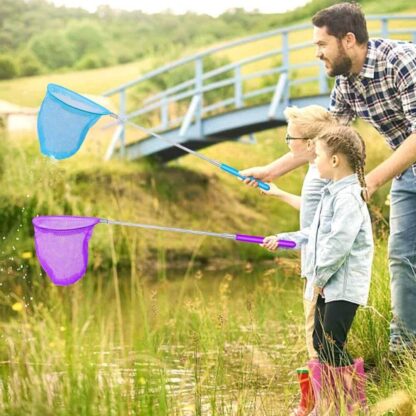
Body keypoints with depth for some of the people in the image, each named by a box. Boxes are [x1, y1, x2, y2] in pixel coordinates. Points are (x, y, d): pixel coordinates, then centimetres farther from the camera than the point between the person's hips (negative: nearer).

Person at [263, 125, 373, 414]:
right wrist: (282, 239, 27)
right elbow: (316, 234, 27)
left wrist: (320, 276, -17)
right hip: (328, 285, 10)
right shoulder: (332, 193, 16)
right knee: (321, 343, 11)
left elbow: (339, 243, -24)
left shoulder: (348, 197, -17)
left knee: (332, 345, -11)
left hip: (345, 284, -10)